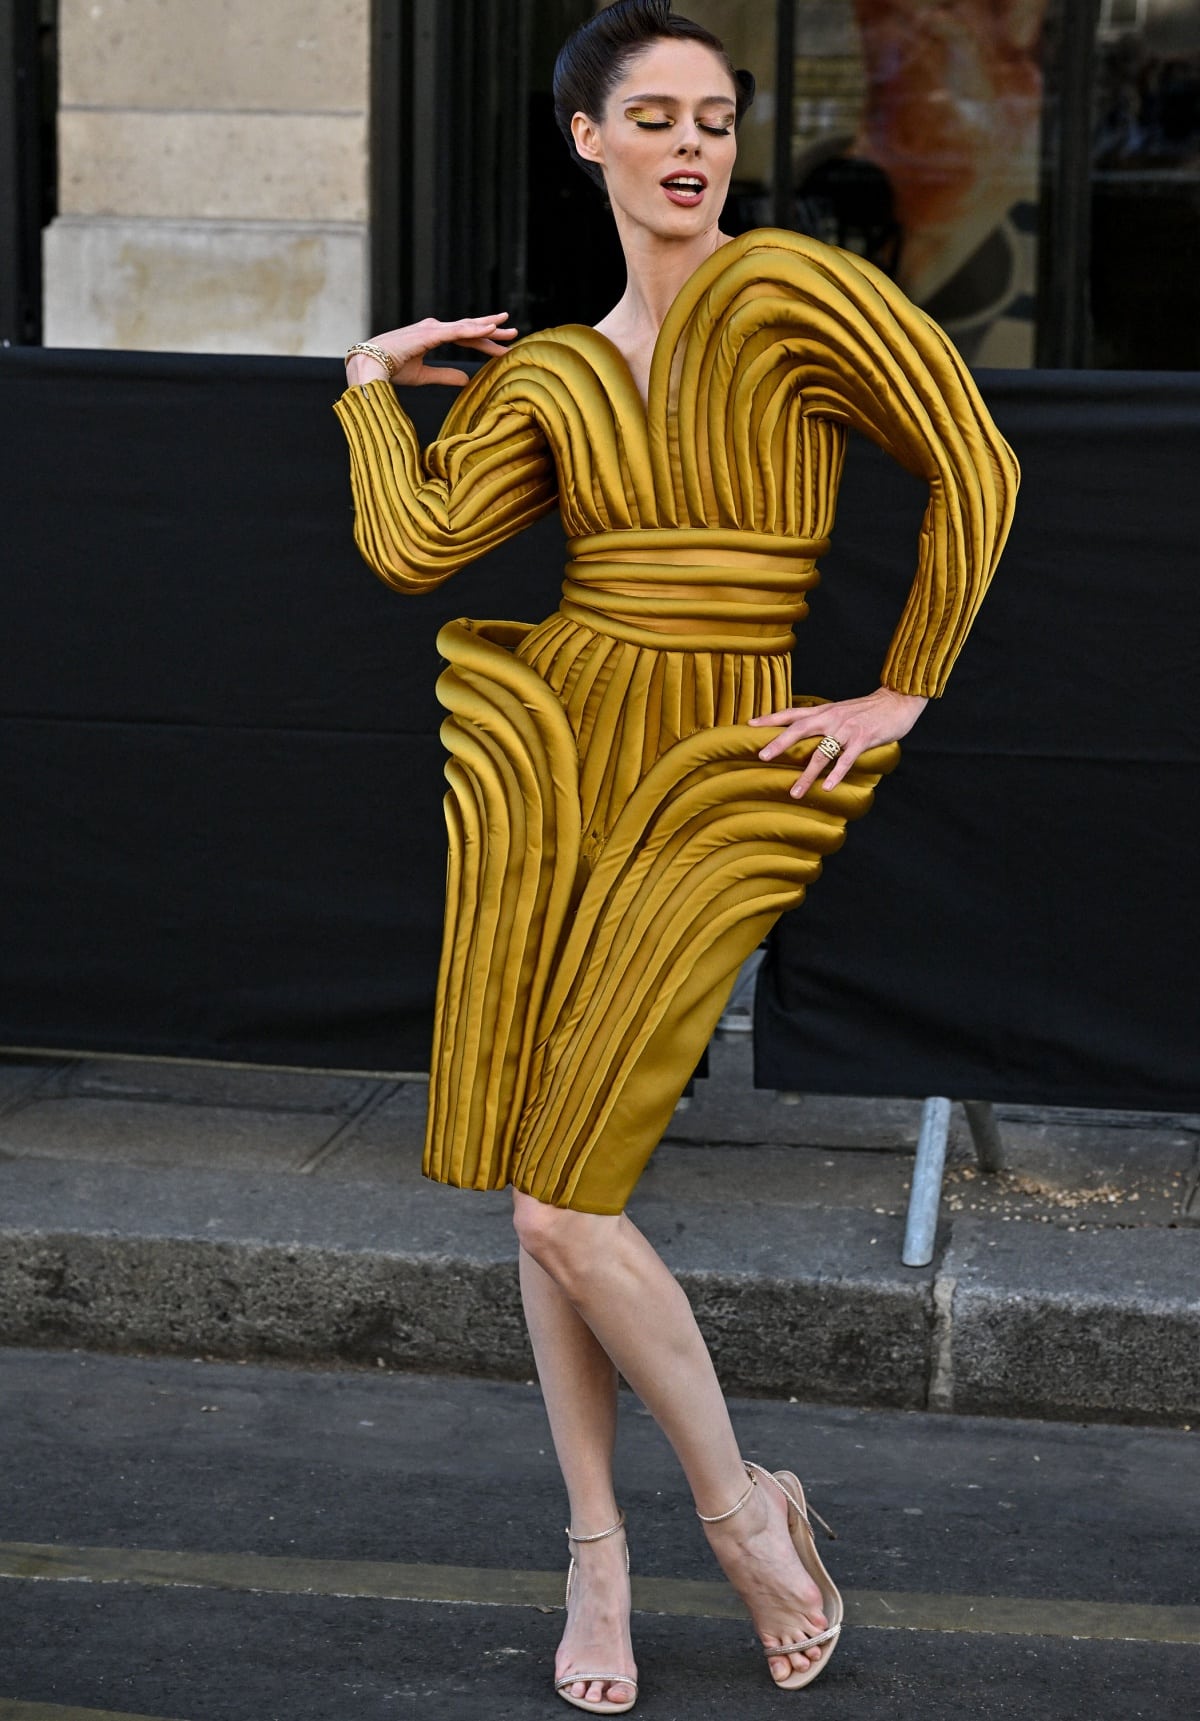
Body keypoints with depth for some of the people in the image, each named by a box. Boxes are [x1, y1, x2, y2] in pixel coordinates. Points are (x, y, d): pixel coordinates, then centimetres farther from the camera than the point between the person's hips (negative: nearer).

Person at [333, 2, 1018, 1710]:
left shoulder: (788, 294, -6)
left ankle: (742, 1502, 13)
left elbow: (976, 471, -8)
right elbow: (417, 543, -3)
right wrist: (370, 385, 10)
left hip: (725, 780, -5)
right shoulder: (547, 370, 10)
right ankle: (596, 1547, 19)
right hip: (546, 749, 5)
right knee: (541, 1189, 5)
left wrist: (905, 694, -4)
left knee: (563, 1204, -9)